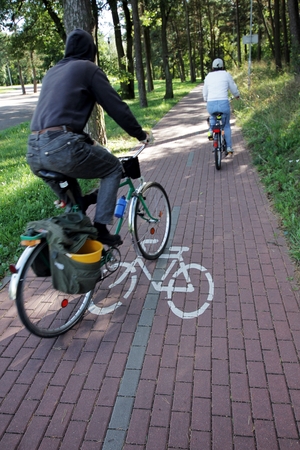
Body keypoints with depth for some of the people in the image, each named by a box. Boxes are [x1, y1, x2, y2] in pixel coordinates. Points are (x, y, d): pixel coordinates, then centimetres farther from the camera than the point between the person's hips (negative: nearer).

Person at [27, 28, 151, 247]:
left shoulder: (52, 72, 28)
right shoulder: (88, 68, 8)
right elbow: (116, 106, 5)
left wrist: (89, 141, 39)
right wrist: (140, 134, 18)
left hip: (33, 152, 7)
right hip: (60, 147, -7)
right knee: (114, 167, 14)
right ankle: (100, 228, 7)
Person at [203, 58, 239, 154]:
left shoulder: (208, 76, 14)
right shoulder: (226, 75, 7)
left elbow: (205, 93, 21)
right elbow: (234, 89, 14)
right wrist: (237, 95, 37)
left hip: (211, 105, 2)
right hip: (224, 104, -2)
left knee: (212, 116, 40)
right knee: (226, 125, 22)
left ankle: (211, 131, 21)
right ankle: (229, 147, 20)